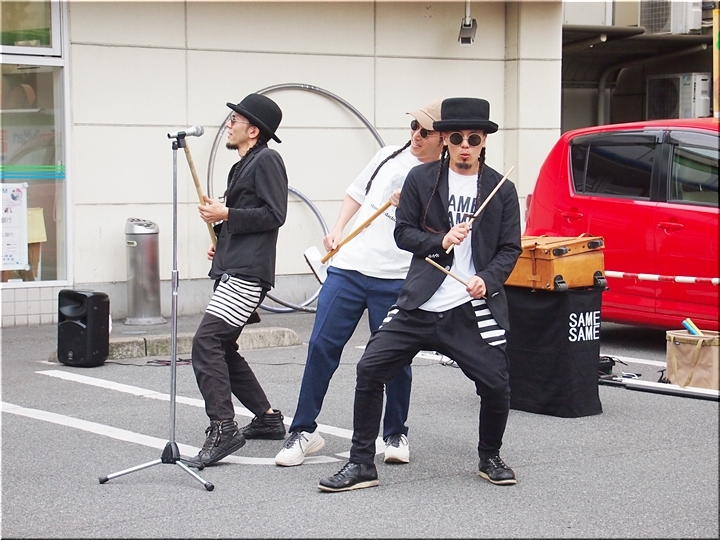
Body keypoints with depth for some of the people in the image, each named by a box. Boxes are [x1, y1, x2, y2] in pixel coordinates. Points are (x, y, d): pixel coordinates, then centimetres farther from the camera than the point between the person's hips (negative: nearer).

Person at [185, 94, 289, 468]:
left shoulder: (266, 160, -7)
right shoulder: (244, 166, 23)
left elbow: (274, 214, -16)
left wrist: (226, 215, -14)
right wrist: (222, 242, 17)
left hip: (248, 272, -11)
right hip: (233, 269, 11)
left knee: (207, 341, -21)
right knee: (222, 348, 15)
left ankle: (223, 428, -24)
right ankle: (267, 418, 24)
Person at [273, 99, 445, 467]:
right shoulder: (388, 157, 13)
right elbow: (356, 194, 25)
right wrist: (337, 230, 12)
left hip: (396, 281, -3)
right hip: (347, 267, 4)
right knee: (321, 346, -1)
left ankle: (396, 436, 22)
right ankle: (304, 431, 9)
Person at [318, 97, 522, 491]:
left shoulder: (502, 190, 5)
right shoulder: (421, 179, 5)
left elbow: (510, 248, 5)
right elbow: (403, 232, 6)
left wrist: (487, 280, -13)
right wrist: (440, 241, -12)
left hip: (474, 310, -1)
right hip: (419, 305, 1)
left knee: (496, 385, -4)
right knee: (370, 370, -6)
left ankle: (489, 459, 25)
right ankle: (361, 464, 7)